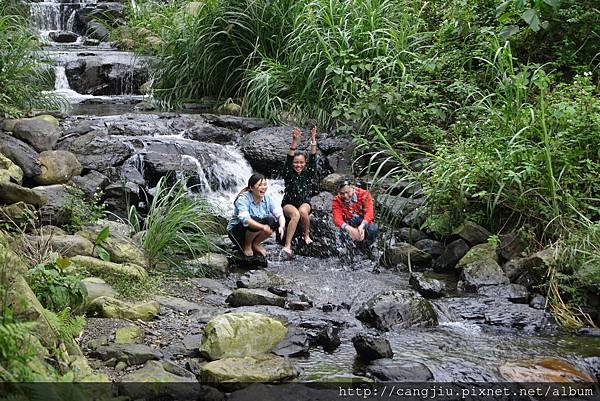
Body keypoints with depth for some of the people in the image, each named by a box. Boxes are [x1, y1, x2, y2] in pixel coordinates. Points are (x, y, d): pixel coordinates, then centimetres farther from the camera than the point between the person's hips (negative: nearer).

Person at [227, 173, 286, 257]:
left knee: (271, 220, -21)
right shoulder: (243, 199, -22)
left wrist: (281, 226, -37)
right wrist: (263, 227, -52)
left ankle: (255, 244, 1)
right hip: (236, 233, -5)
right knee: (256, 220, -33)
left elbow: (280, 214, -14)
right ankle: (247, 246, -6)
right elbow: (245, 219, -37)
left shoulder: (267, 199, -6)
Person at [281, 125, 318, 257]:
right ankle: (287, 246, -44)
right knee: (295, 214, -36)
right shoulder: (289, 174, -7)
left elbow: (313, 158, -14)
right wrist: (295, 141, -37)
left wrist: (313, 139, -26)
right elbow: (289, 159, -23)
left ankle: (307, 235, -12)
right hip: (288, 203, -2)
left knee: (303, 211, -36)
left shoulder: (307, 173, -1)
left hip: (304, 202, 2)